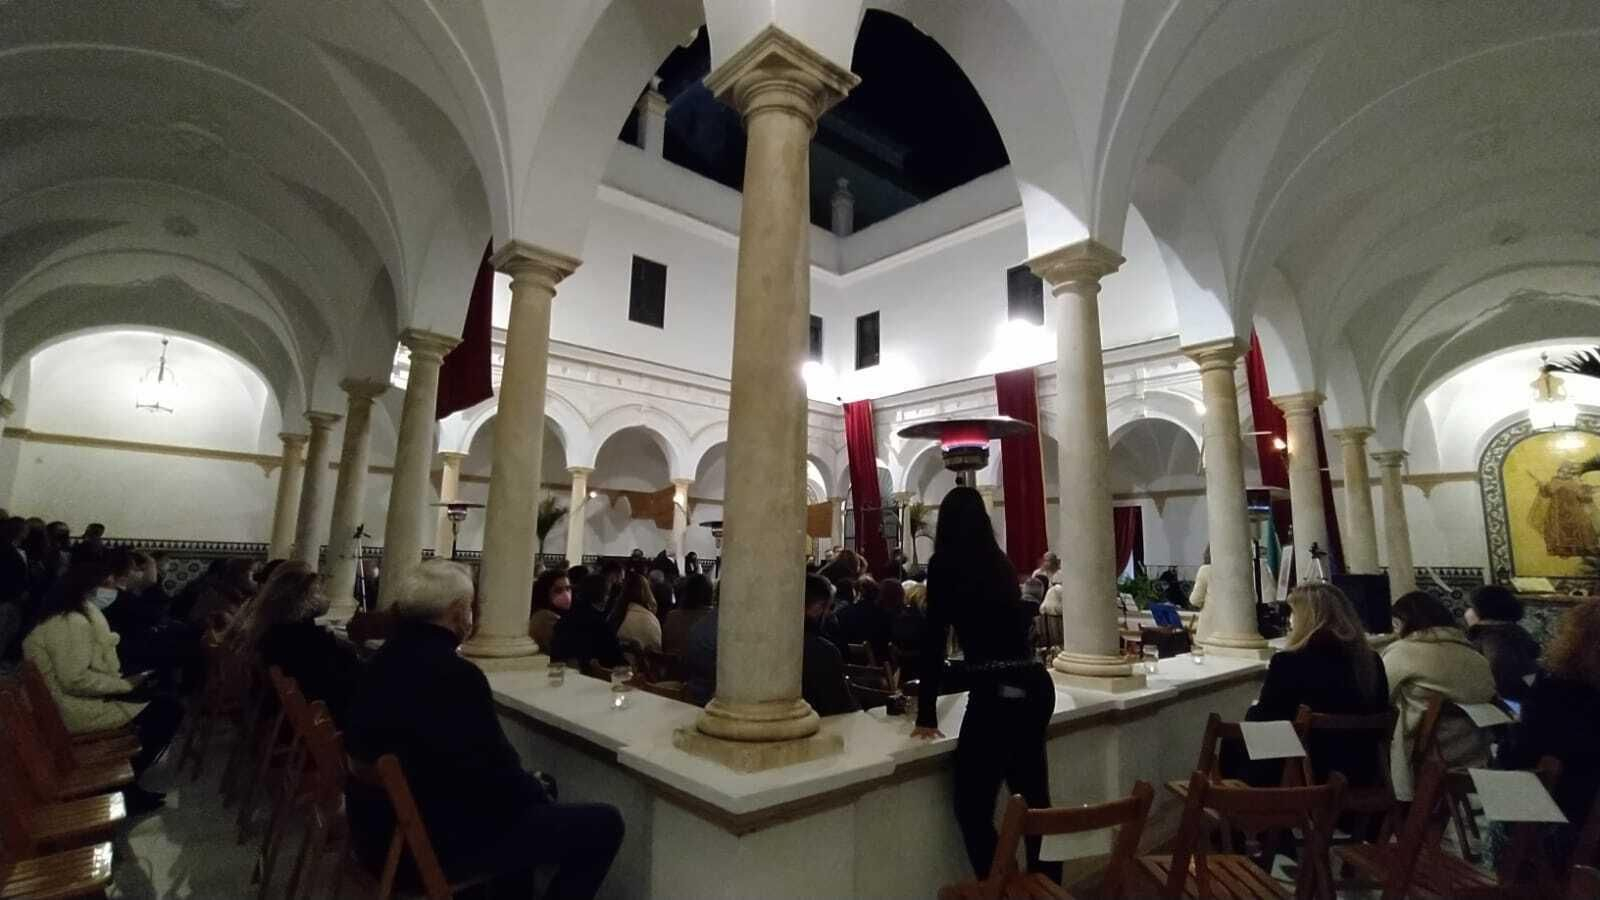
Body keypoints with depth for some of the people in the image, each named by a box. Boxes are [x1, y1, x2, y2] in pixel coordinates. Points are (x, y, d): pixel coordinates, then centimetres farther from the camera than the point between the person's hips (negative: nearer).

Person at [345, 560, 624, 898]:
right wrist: (536, 789, -2)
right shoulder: (455, 675, -28)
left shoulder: (388, 657, 2)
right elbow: (497, 776, -23)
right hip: (435, 842, -10)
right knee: (604, 823, -6)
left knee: (537, 786, 28)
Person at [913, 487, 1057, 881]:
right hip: (1035, 684, 8)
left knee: (973, 808, 3)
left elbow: (933, 640, -5)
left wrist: (927, 714, 2)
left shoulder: (945, 564, -5)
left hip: (998, 692, -8)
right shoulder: (1000, 561, 15)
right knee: (1033, 800, 18)